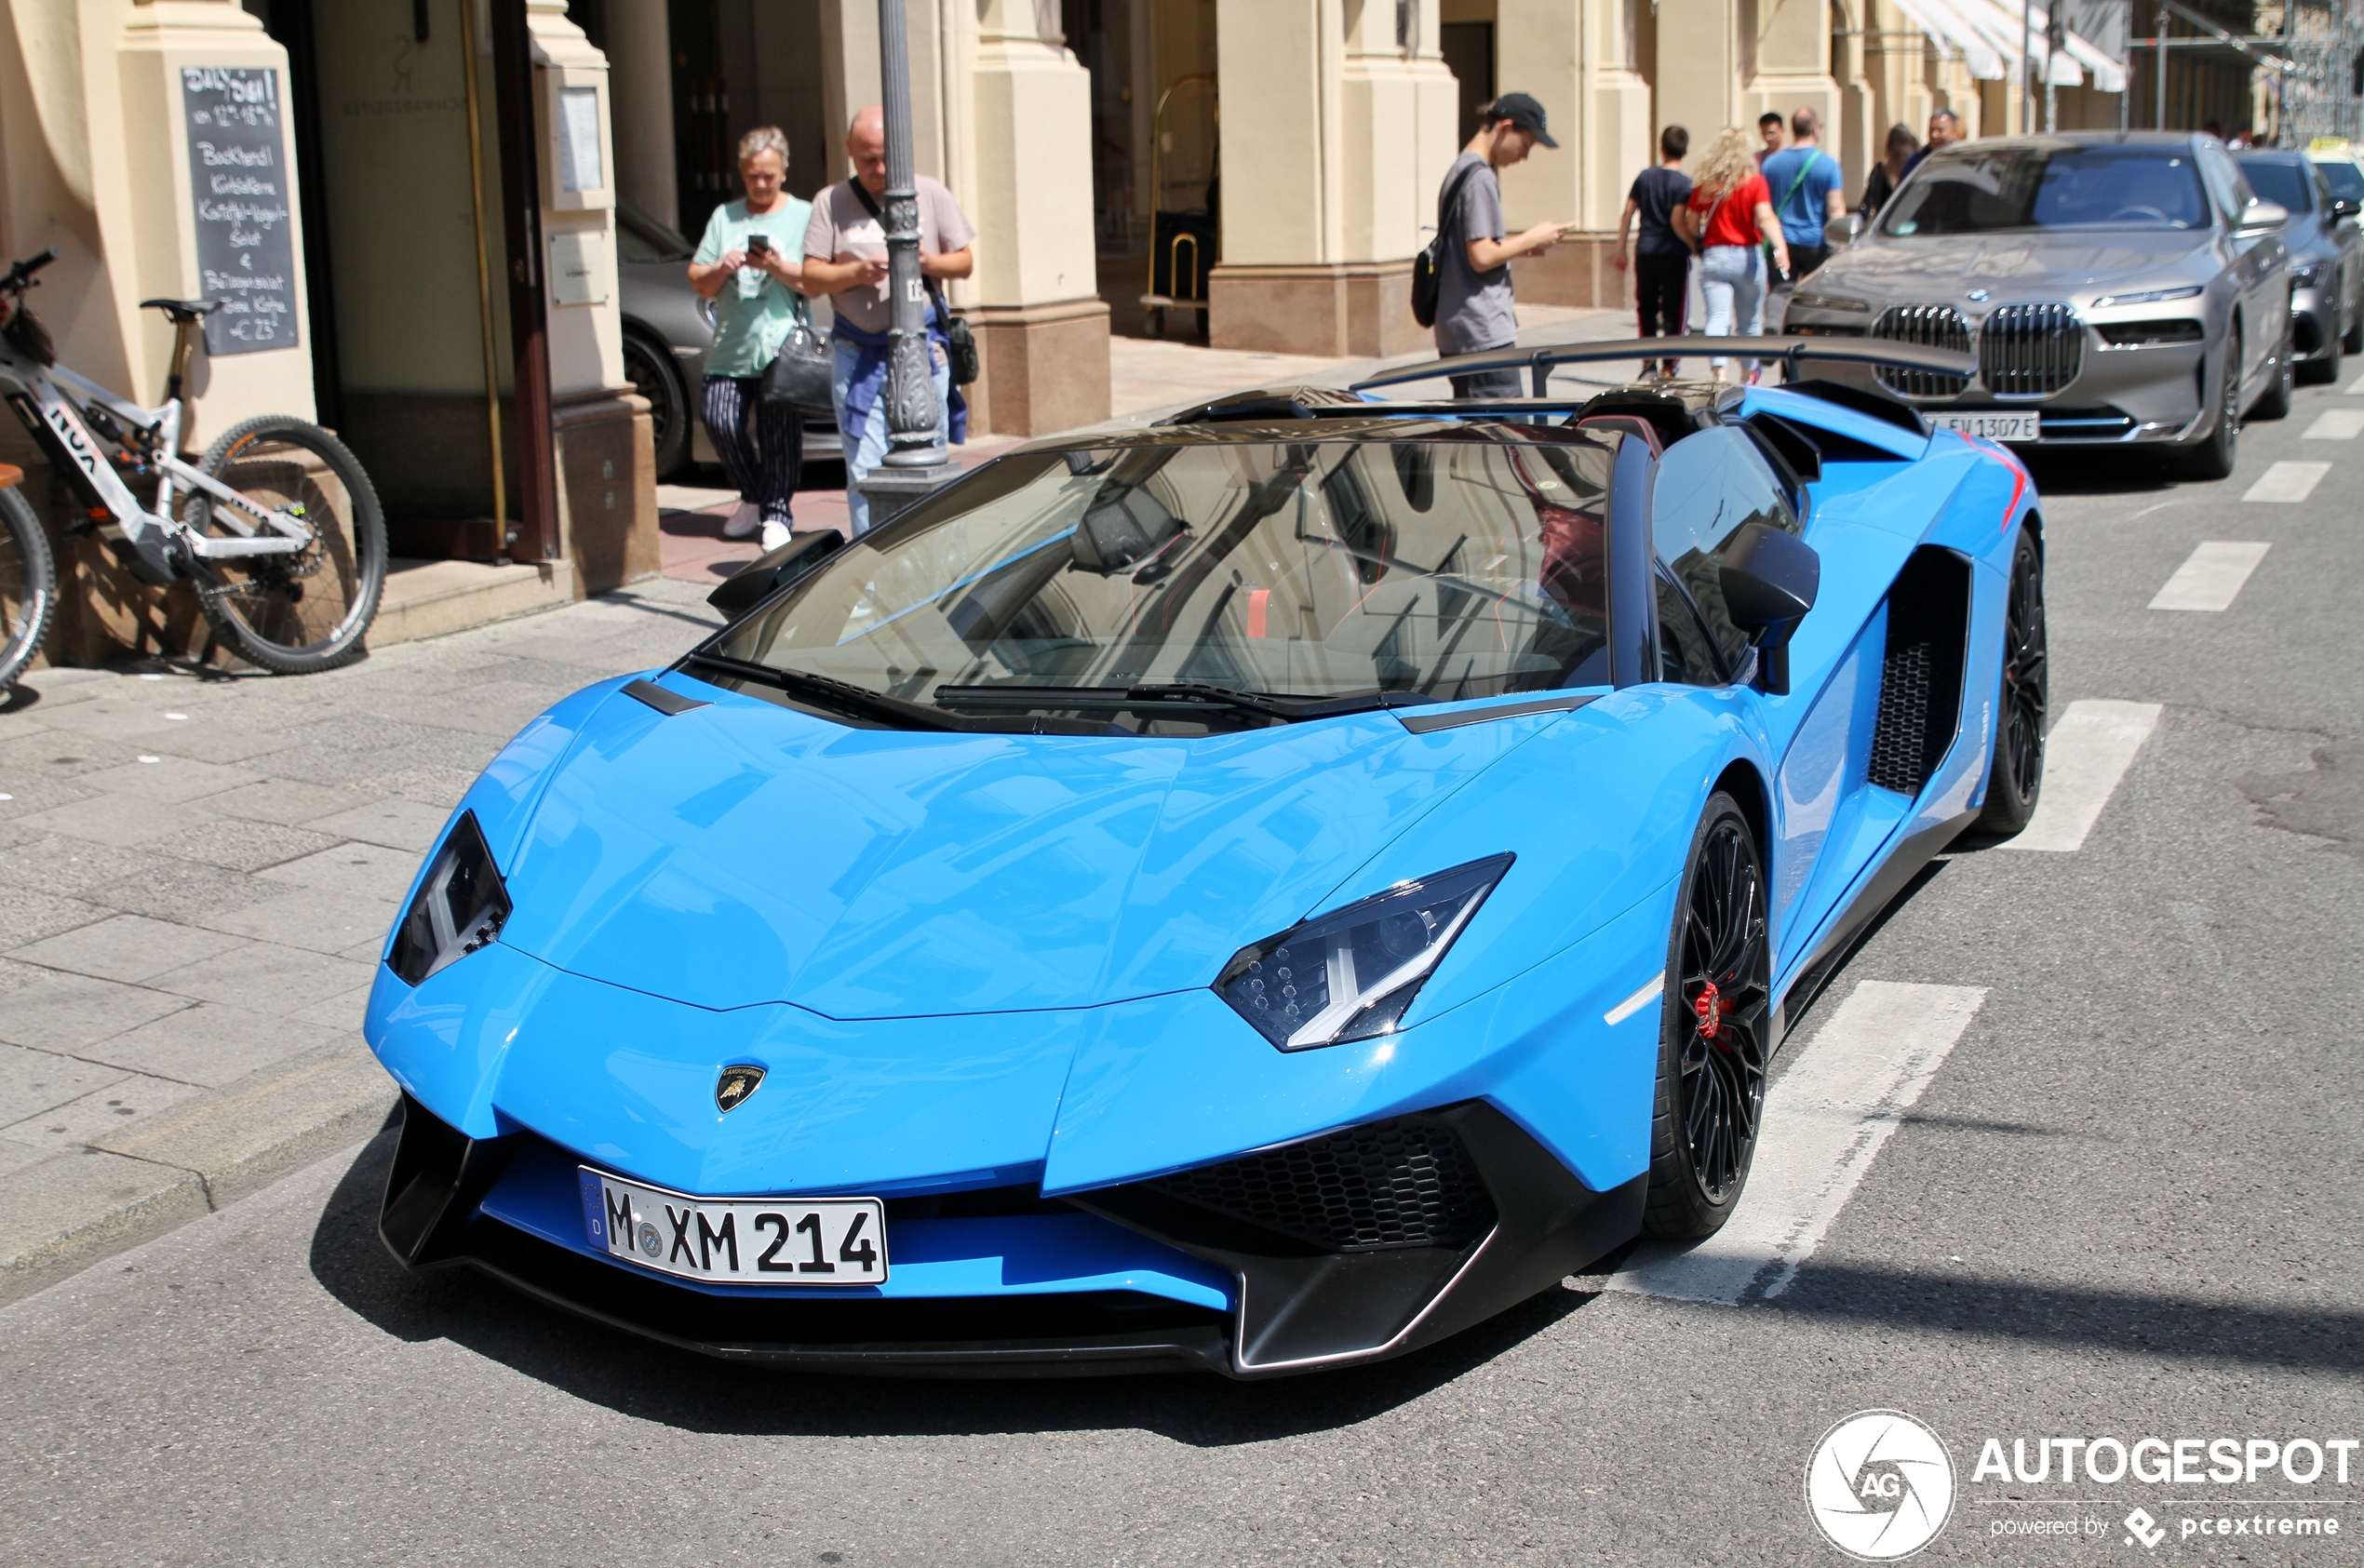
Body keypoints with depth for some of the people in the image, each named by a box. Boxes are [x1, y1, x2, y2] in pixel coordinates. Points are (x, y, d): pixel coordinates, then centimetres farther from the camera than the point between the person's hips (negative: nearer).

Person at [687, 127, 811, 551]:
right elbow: (700, 284, 16)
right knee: (719, 420, -8)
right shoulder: (724, 217, 20)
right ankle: (752, 498, 13)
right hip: (731, 349, 3)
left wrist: (777, 267, -16)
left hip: (783, 349, -3)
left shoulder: (803, 216, 10)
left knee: (779, 430, -8)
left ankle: (777, 513, 4)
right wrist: (720, 269, -5)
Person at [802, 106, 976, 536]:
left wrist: (929, 263, -11)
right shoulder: (830, 203, 5)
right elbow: (811, 278, 3)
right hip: (856, 353, 0)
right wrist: (856, 273, -16)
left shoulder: (931, 195, 7)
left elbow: (966, 261, 9)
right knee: (864, 472, -4)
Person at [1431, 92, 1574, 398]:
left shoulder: (1459, 170, 18)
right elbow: (1482, 257, -19)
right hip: (1485, 334, -10)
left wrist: (1519, 247, 14)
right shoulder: (1481, 177, -13)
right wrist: (1532, 239, -6)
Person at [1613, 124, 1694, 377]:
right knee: (1672, 312, 3)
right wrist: (1695, 244, -5)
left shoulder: (1645, 177, 5)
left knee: (1646, 308, 17)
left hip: (1645, 252, 3)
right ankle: (1668, 368, 1)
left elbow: (1627, 215, 6)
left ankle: (1648, 362, 17)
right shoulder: (1684, 183, -8)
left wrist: (1620, 250, 13)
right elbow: (1677, 221, -17)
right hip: (1674, 254, -3)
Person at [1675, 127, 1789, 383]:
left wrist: (1699, 244, 24)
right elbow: (1765, 218, -18)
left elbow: (1691, 225, 5)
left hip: (1713, 257, 0)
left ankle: (1719, 372, -25)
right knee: (1749, 322, 15)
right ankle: (1749, 375, 26)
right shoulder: (1755, 181, -4)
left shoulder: (1704, 183, 2)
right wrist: (1780, 247, -26)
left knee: (1718, 319, -6)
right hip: (1747, 257, 0)